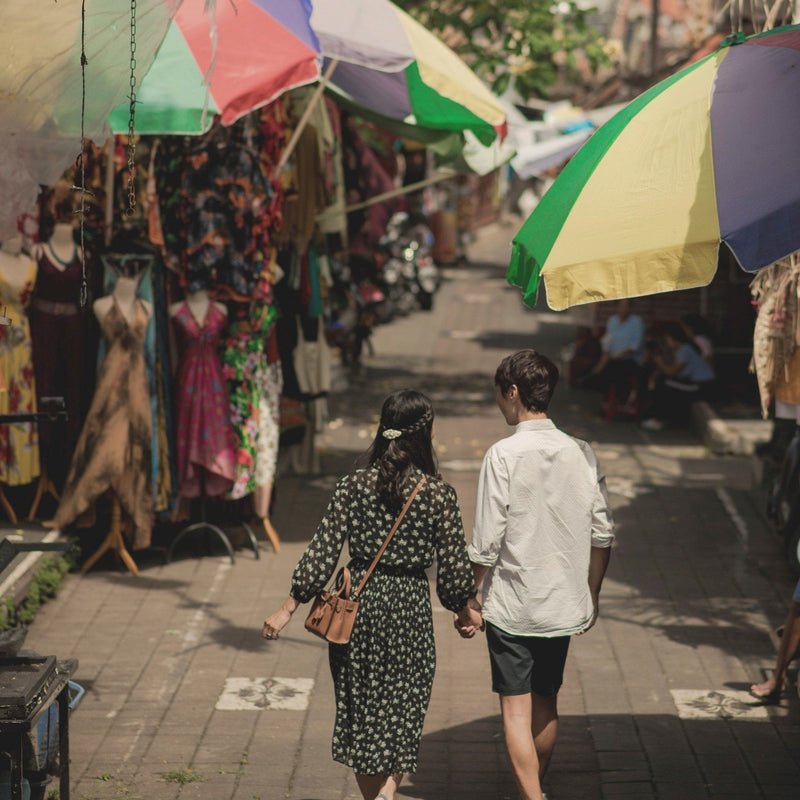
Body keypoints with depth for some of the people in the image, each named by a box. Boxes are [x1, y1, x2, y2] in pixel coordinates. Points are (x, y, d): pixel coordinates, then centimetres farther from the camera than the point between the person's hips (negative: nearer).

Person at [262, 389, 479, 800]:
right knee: (402, 710, 8)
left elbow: (321, 553, -5)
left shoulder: (353, 486, -5)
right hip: (408, 610, -2)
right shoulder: (439, 494, -10)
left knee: (360, 708, 16)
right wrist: (465, 607, 15)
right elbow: (453, 566, -4)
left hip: (357, 604, 2)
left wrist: (288, 608, 1)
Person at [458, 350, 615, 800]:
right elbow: (603, 535, 4)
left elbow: (487, 542, -14)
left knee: (517, 711, 0)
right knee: (546, 704, 20)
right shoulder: (582, 453, -1)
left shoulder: (504, 454, -14)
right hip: (564, 605, 5)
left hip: (512, 605, -5)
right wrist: (591, 596, 17)